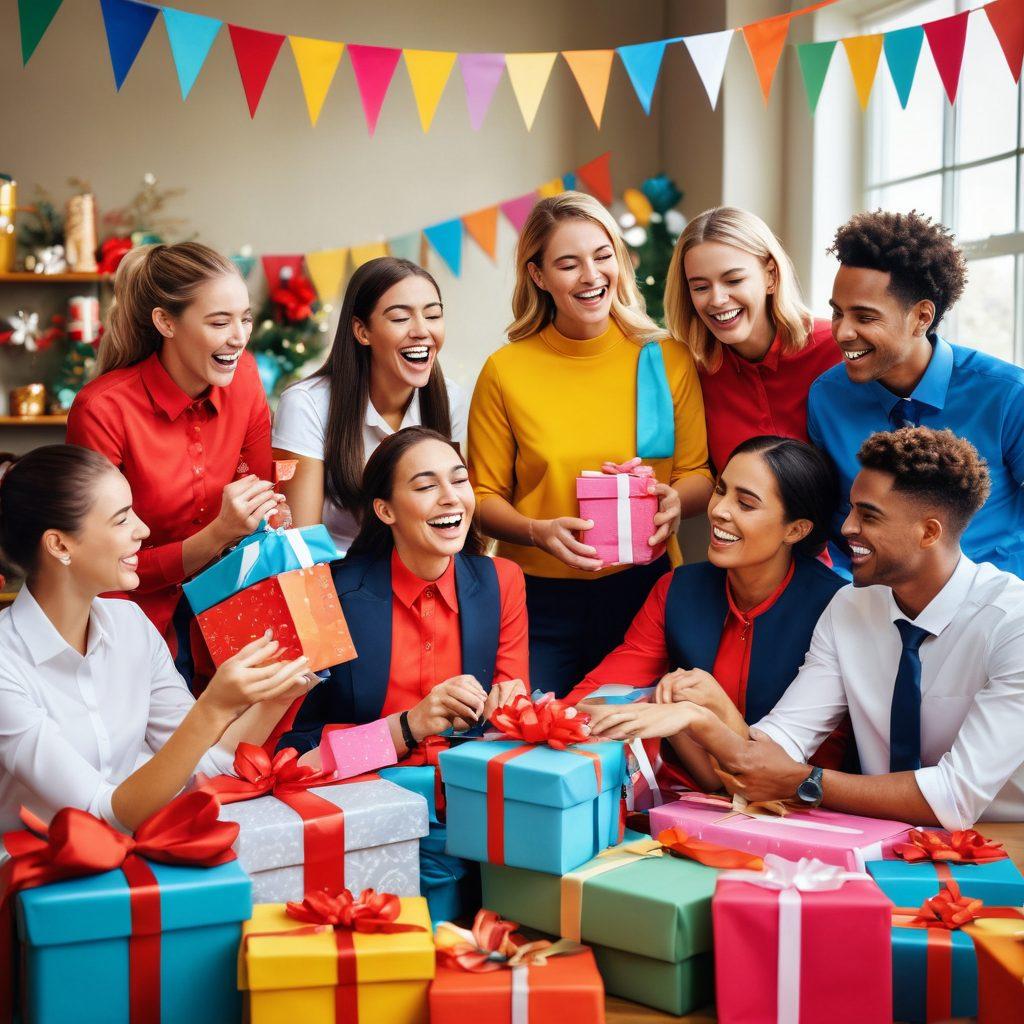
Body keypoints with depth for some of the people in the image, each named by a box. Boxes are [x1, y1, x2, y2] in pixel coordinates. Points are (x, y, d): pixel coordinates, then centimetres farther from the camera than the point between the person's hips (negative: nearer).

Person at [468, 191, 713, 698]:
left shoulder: (668, 360, 0)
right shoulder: (505, 371, -3)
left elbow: (699, 475, 6)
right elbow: (485, 497, 2)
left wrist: (676, 501, -16)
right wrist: (537, 531, -17)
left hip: (644, 589, 1)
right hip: (539, 599, -1)